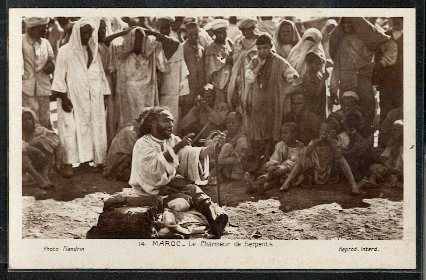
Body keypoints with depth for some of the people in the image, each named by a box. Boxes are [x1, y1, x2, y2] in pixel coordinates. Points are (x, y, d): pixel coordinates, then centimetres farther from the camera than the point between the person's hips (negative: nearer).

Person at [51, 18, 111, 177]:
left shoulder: (94, 52, 14)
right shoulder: (65, 51, -1)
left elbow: (100, 76, 16)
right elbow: (59, 76, -4)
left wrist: (104, 97, 11)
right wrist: (63, 97, -11)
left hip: (93, 100, 5)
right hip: (72, 99, -4)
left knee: (95, 130, 2)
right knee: (71, 130, -9)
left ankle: (98, 161, 7)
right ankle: (69, 164, -9)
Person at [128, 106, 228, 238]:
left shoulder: (173, 140, 13)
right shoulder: (143, 144, -7)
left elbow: (195, 154, -1)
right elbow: (154, 165, -26)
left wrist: (212, 145, -18)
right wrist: (177, 147, -29)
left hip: (172, 181, 6)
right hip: (153, 188, -6)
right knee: (192, 189, -26)